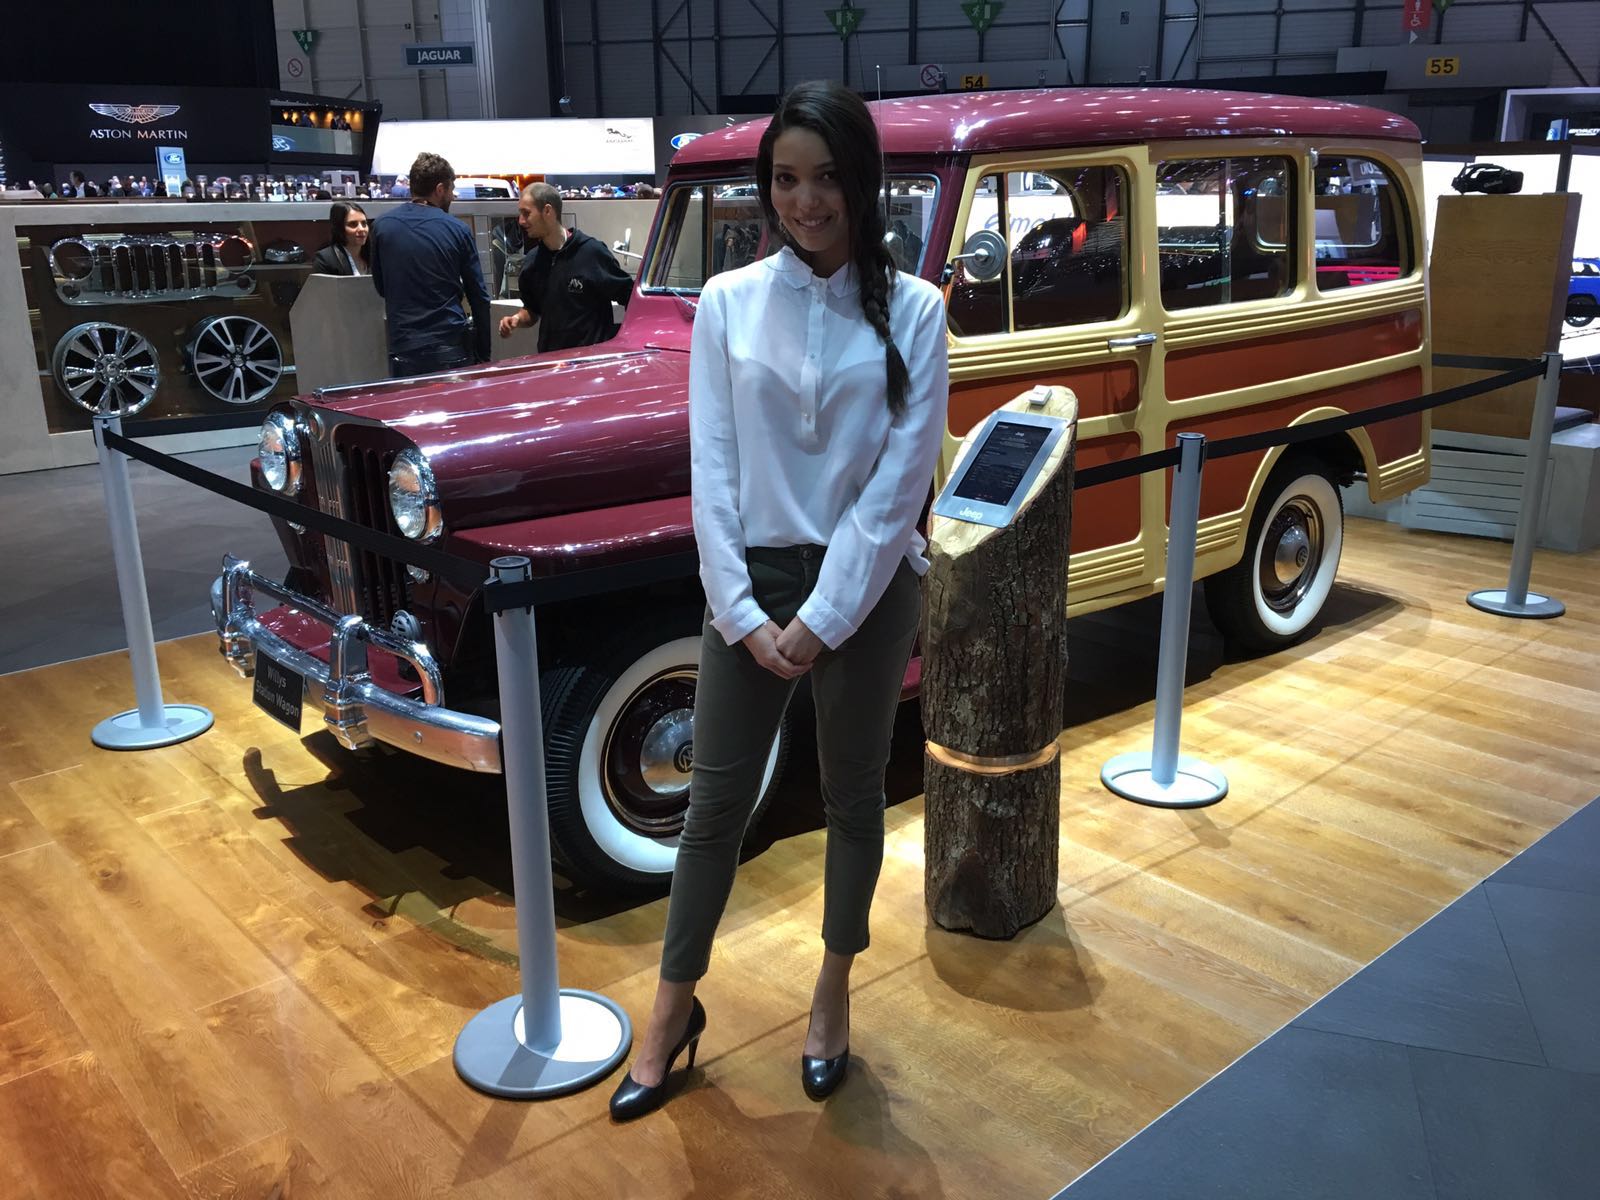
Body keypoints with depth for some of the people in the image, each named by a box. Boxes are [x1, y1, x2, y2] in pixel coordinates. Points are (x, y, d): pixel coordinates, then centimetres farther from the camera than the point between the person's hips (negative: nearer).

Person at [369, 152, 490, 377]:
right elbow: (479, 296, 1)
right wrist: (483, 355, 7)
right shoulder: (458, 230, -1)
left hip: (403, 350, 2)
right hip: (452, 350, -1)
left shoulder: (381, 226, 4)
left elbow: (380, 287, 14)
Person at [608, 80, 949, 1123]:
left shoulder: (912, 310, -4)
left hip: (869, 585, -1)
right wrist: (744, 613, -10)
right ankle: (676, 1008, 26)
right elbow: (712, 471, -3)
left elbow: (901, 480, -9)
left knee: (853, 795, 13)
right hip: (748, 580, 1)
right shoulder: (728, 302, 0)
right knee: (718, 798, 9)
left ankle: (834, 990, 35)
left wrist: (822, 618, -12)